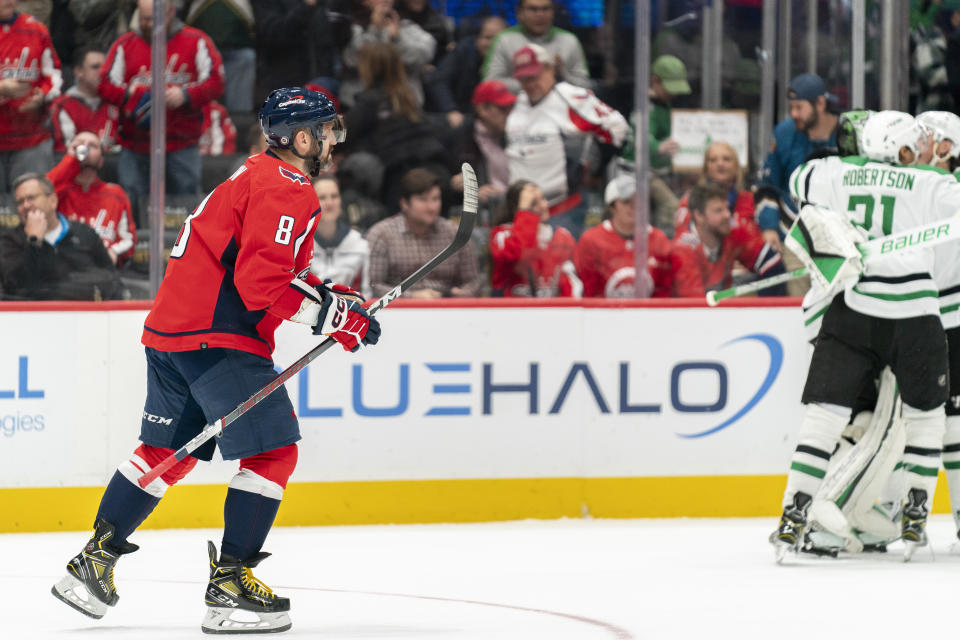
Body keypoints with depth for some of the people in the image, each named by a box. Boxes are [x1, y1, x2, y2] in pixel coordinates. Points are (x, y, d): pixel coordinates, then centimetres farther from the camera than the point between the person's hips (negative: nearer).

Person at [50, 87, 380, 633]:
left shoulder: (255, 178, 21)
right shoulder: (285, 190, -12)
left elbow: (282, 273, 27)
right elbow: (261, 282, -22)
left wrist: (336, 297, 14)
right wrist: (335, 316, -16)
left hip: (170, 329, 10)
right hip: (217, 338, -10)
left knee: (167, 451, 19)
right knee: (273, 451, -5)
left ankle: (94, 561, 20)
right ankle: (231, 585, -6)